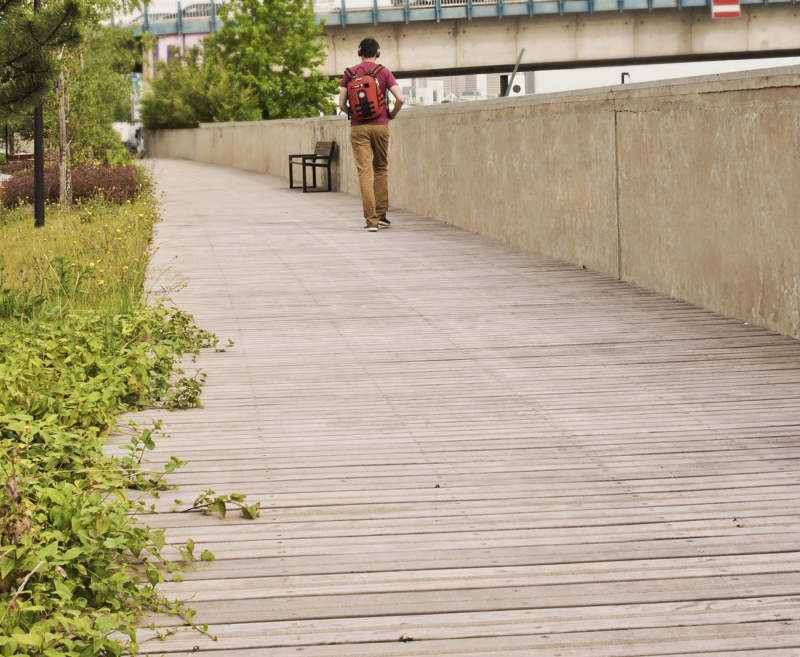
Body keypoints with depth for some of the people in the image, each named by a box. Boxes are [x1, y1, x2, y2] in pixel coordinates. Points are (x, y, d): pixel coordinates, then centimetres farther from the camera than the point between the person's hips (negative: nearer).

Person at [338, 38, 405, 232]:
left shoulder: (350, 73, 3)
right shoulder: (384, 72, 0)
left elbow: (341, 104, 1)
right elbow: (400, 99, -8)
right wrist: (392, 114, 12)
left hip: (358, 128, 0)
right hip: (380, 125, 0)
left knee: (364, 172, -4)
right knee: (381, 169, 16)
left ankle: (371, 220, -11)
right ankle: (381, 214, 17)